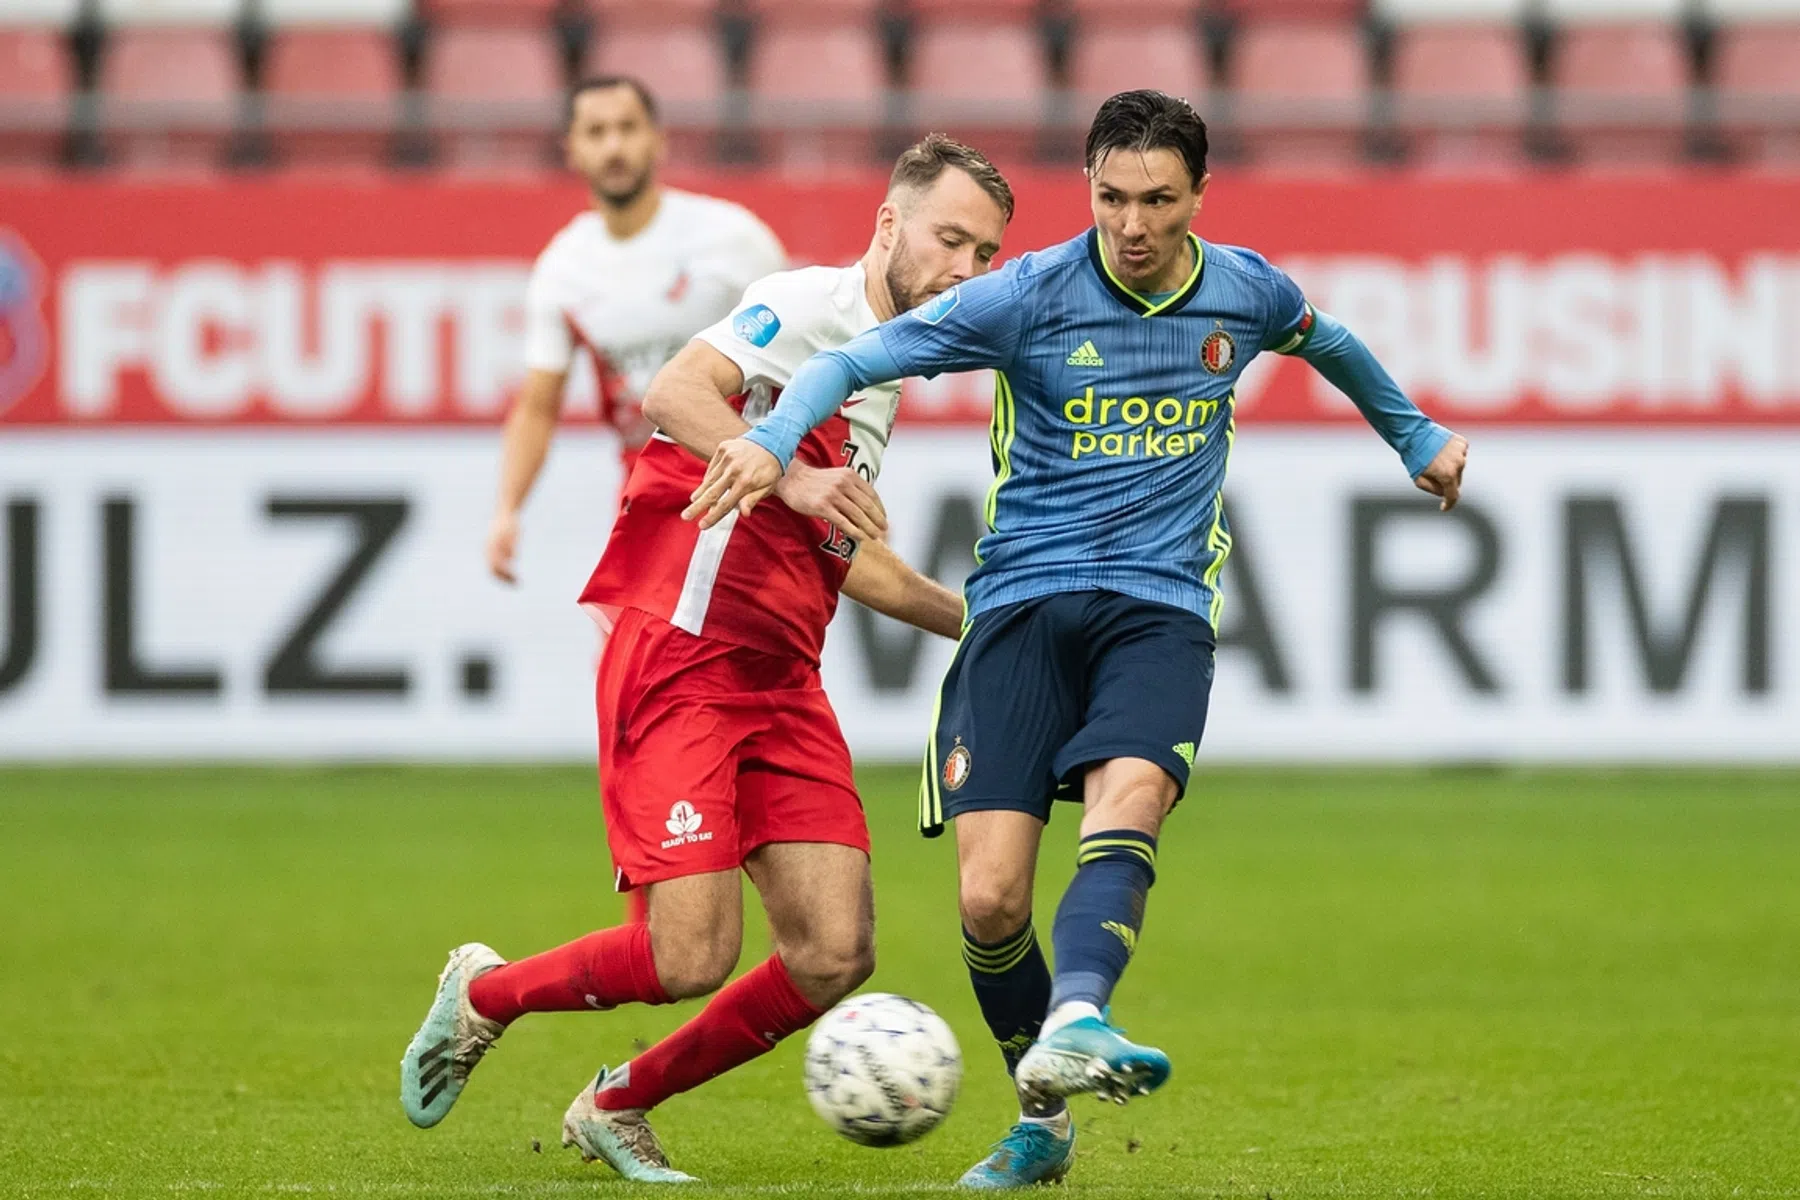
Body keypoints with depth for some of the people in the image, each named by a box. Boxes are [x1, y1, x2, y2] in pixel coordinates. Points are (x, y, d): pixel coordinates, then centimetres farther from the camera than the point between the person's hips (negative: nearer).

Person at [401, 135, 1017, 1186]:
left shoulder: (888, 371, 21)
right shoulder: (809, 305, -7)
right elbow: (674, 394, -24)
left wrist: (980, 622, 30)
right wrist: (793, 478, -33)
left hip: (784, 685, 8)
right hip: (677, 657, -8)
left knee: (836, 956, -6)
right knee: (692, 957, -15)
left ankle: (618, 1109, 15)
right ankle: (483, 995, 15)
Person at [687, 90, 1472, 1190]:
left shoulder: (1247, 292, 5)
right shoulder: (1031, 296, -5)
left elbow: (1327, 342, 30)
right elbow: (858, 359, -8)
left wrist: (1414, 436, 44)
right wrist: (776, 438, -28)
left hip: (1162, 605, 1)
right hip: (1022, 600, -1)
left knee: (1129, 794, -32)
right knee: (992, 896, -11)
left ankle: (1075, 1021, -52)